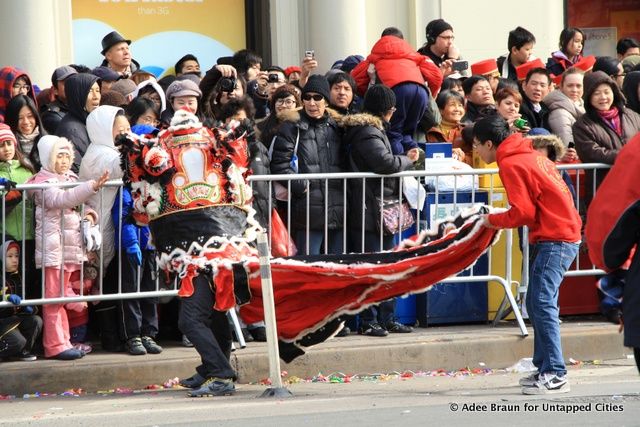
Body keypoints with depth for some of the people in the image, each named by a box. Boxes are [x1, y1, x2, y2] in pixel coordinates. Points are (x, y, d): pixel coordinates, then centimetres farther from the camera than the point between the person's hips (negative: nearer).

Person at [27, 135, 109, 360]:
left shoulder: (70, 179, 17)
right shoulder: (44, 183, -8)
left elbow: (77, 205, 27)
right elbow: (62, 199, -26)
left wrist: (88, 215, 2)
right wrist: (93, 186, -35)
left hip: (70, 246, 8)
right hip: (52, 246, -8)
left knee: (62, 297, 12)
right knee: (53, 297, -6)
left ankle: (63, 342, 16)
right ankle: (55, 345, -6)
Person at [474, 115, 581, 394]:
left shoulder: (510, 165, -11)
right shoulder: (531, 156, 17)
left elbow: (523, 213, -15)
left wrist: (492, 220, 1)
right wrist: (499, 220, 13)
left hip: (555, 240, -10)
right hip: (565, 233, 10)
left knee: (542, 304, -14)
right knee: (537, 304, 12)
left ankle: (555, 375, -18)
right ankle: (545, 369, 15)